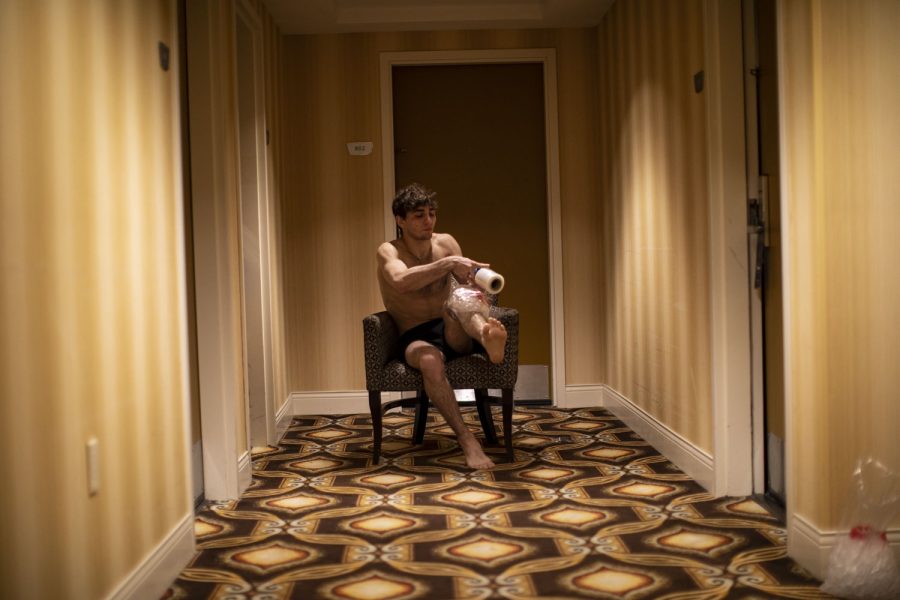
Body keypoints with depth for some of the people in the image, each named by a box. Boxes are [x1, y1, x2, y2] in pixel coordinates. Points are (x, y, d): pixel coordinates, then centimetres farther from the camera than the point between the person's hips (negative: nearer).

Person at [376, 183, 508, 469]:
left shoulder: (446, 242, 9)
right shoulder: (388, 251, -2)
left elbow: (468, 284, 3)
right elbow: (401, 281, -25)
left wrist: (478, 298, -21)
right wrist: (449, 263, -35)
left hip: (454, 333, 2)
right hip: (416, 337, -2)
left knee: (459, 298, -34)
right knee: (430, 361, -40)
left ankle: (486, 337, -68)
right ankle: (466, 438, -38)